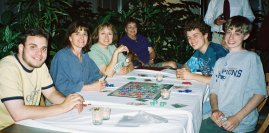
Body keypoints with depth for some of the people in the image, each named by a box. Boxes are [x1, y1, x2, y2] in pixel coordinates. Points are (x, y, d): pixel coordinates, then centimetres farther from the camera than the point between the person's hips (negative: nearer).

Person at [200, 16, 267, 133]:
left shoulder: (251, 57, -2)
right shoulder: (220, 61, 19)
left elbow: (260, 93, -7)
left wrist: (237, 118, -13)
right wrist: (215, 110, -5)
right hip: (219, 118, 5)